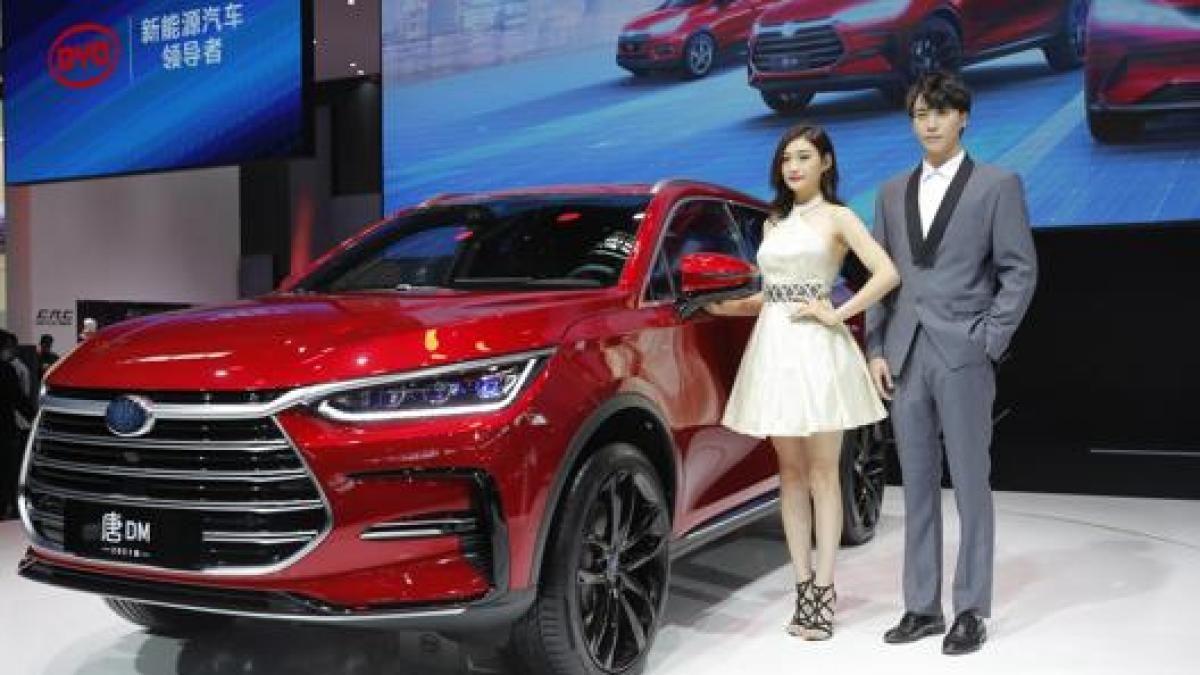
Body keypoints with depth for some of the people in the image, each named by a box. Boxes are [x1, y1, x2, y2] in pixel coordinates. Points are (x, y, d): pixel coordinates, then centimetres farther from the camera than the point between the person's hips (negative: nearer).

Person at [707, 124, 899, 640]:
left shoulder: (838, 217, 1)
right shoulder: (773, 222, 18)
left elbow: (887, 273, -10)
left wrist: (837, 314, -11)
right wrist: (725, 306, 7)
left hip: (817, 349, -6)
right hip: (772, 347, 6)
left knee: (822, 473, -1)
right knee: (791, 472, 6)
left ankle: (823, 591, 3)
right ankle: (804, 587, 12)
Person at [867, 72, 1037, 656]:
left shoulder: (998, 185, 2)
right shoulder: (892, 193, 14)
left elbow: (1021, 271, -2)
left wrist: (988, 342, -9)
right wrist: (876, 350, 5)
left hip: (963, 357, -4)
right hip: (904, 359, 4)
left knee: (970, 486, 2)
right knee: (917, 487, 9)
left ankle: (971, 611, 12)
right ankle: (922, 607, 18)